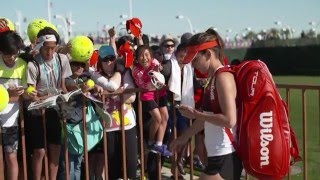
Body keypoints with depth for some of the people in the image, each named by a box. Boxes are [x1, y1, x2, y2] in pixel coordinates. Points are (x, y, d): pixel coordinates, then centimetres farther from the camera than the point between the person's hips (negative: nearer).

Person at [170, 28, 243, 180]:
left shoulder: (223, 76, -15)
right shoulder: (214, 77, 12)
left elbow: (230, 120, -24)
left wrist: (195, 114, -15)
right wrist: (184, 137, 28)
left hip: (224, 157, -9)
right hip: (219, 155, 9)